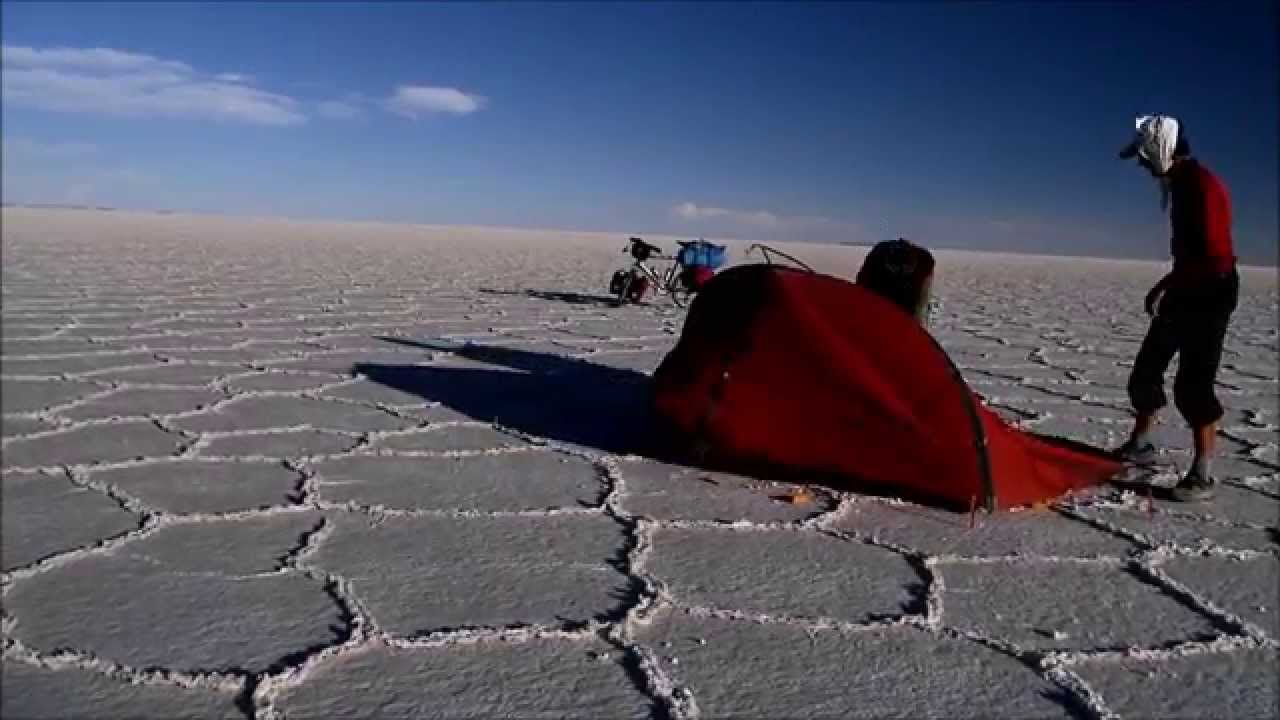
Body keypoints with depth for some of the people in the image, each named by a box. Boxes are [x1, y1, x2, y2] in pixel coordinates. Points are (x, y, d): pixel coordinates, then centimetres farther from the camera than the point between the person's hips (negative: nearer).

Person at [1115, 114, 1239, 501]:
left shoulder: (1203, 186, -20)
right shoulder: (1181, 184, 11)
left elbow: (1213, 256, -25)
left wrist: (1165, 285, -18)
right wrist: (1169, 286, 19)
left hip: (1210, 293, -10)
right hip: (1186, 292, 10)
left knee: (1192, 383, -8)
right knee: (1147, 367, 15)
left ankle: (1202, 474, 1)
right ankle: (1139, 444, 30)